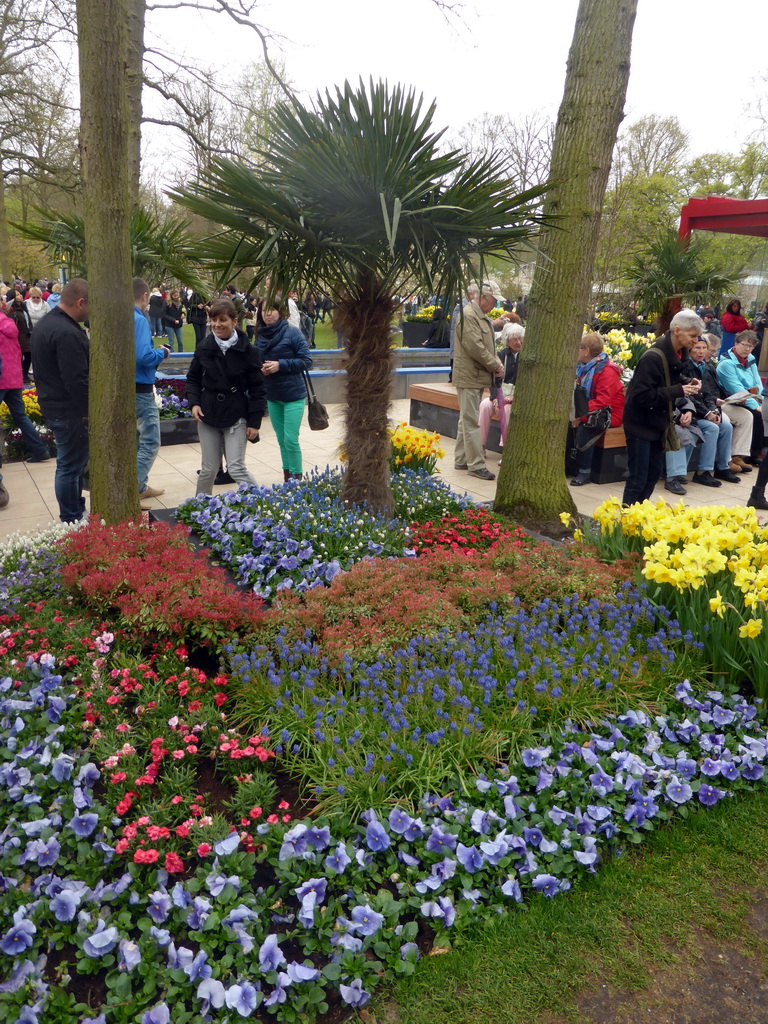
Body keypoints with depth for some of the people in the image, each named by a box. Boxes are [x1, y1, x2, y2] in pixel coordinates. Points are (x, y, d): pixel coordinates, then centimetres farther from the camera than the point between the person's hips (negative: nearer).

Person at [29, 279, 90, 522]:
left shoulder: (45, 323, 11)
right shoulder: (68, 333, -23)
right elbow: (77, 381, -25)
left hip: (53, 405, 11)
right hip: (71, 411, -11)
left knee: (71, 464, 19)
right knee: (70, 467, -1)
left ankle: (76, 513, 31)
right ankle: (72, 520, 9)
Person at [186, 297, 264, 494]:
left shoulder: (247, 350, -7)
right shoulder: (204, 347, 1)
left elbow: (257, 388, -4)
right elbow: (193, 378, 14)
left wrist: (254, 422, -7)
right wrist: (194, 402, -4)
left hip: (236, 416, -3)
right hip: (208, 414, 3)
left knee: (236, 468, -8)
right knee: (209, 469, 8)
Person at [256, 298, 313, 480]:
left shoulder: (292, 332, -10)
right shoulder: (261, 335, 6)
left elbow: (306, 360, -11)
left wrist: (280, 365, -20)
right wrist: (261, 368, -6)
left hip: (293, 394, -5)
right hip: (272, 396, 5)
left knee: (291, 440, -7)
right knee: (281, 440, 13)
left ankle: (297, 479, 6)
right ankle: (287, 477, 24)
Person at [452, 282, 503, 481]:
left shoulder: (481, 316, 17)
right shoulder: (468, 315, -15)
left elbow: (488, 345, 21)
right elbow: (475, 347, -23)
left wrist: (497, 363, 2)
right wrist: (494, 365, -14)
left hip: (478, 376, 10)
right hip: (469, 376, -10)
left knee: (467, 419, 16)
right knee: (472, 421, -7)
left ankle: (461, 460, 25)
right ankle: (476, 464, -3)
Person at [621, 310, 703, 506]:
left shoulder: (679, 353, 3)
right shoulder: (652, 358, -25)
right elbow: (641, 396, -28)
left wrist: (688, 382, -2)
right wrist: (678, 390, -27)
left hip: (658, 423, 9)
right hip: (641, 424, -9)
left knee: (654, 474, 15)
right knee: (638, 479, -4)